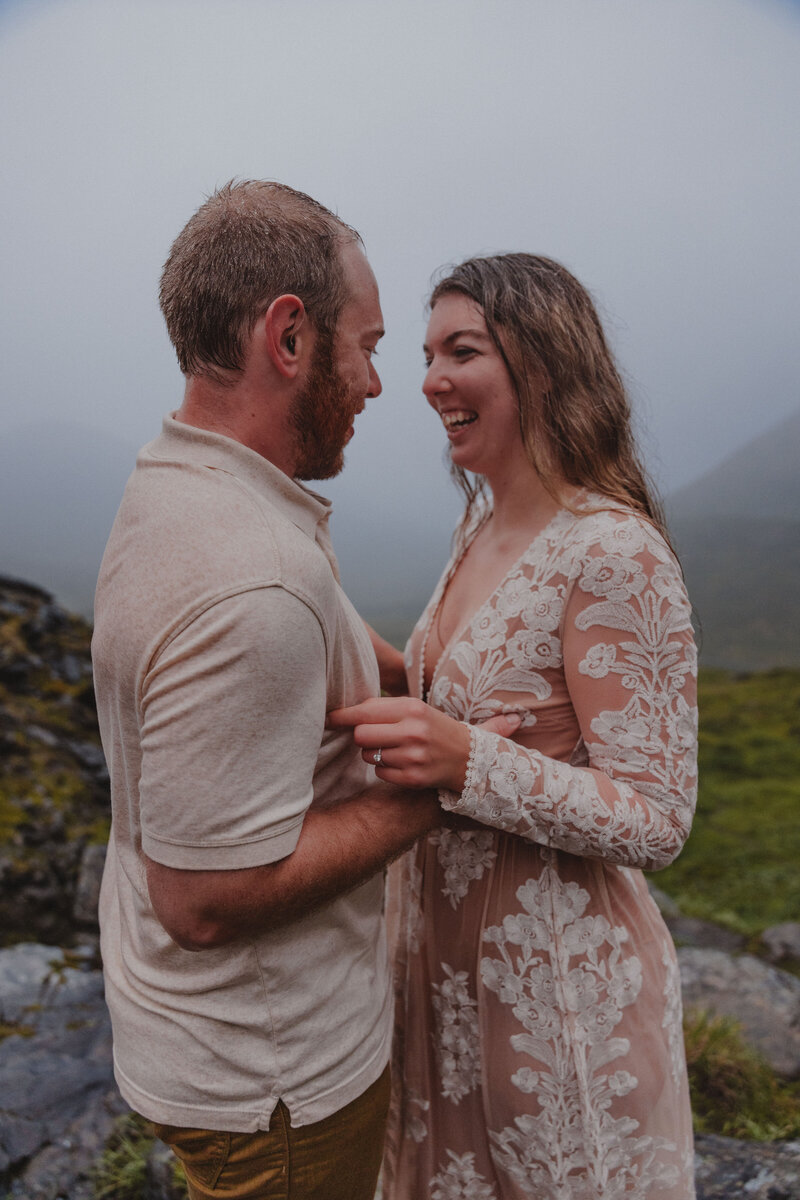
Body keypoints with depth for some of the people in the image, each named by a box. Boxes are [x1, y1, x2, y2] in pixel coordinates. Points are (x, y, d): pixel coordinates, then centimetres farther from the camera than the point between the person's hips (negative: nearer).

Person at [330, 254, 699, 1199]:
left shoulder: (613, 554, -24)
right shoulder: (483, 528, 1)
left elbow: (656, 820, -23)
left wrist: (464, 762, -34)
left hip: (554, 964, -7)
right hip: (451, 942, 8)